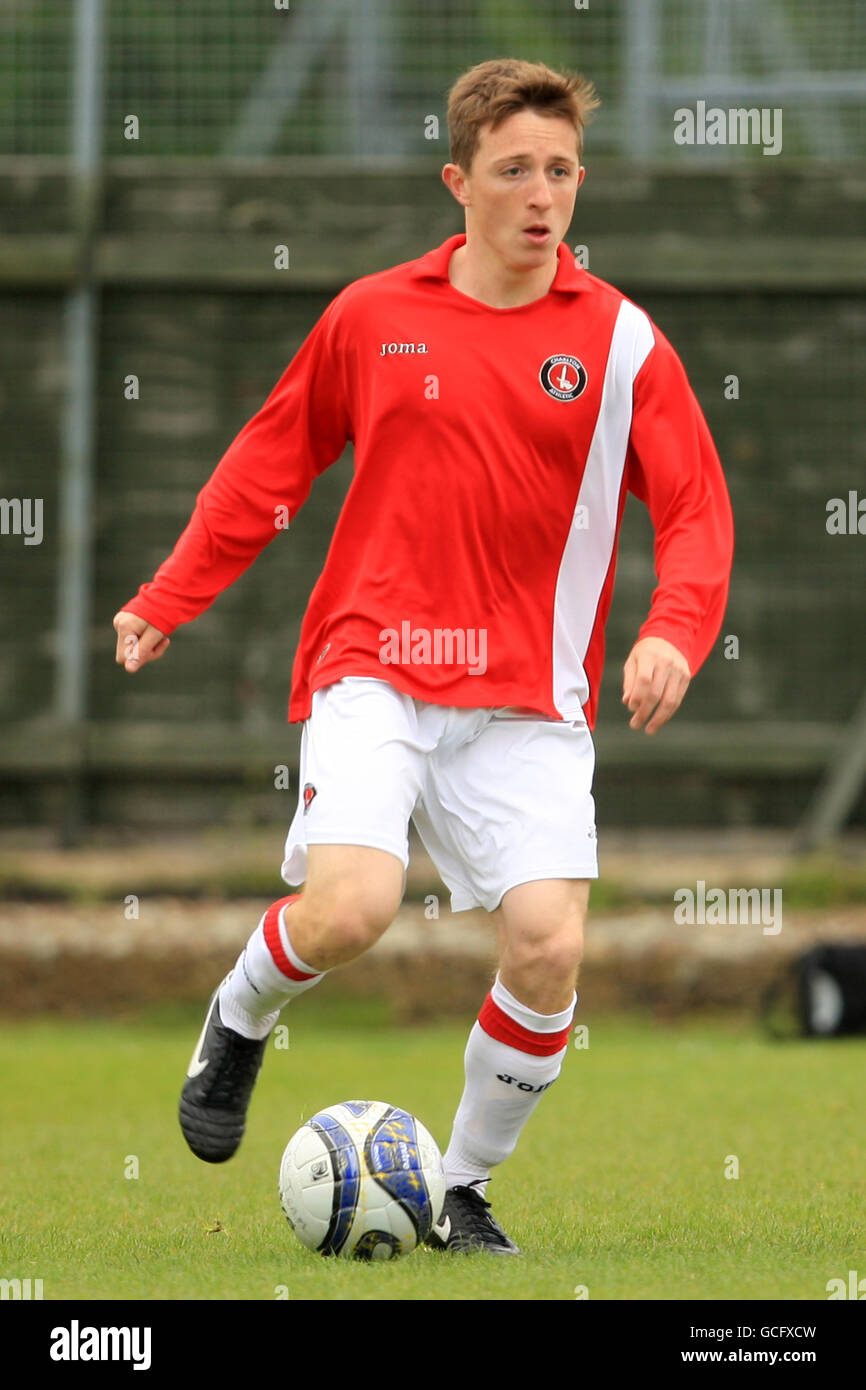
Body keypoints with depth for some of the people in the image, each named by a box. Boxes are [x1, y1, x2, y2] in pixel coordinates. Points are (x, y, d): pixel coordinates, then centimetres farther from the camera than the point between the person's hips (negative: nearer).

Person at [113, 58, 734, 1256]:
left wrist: (674, 634, -19)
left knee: (549, 946, -15)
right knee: (351, 907, -23)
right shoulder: (373, 316, 5)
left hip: (529, 702, 1)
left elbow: (696, 513, 0)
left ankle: (466, 1193, 8)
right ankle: (239, 1022, 13)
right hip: (374, 671, -1)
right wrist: (169, 600, 15)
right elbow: (271, 463, 17)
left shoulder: (620, 341, 2)